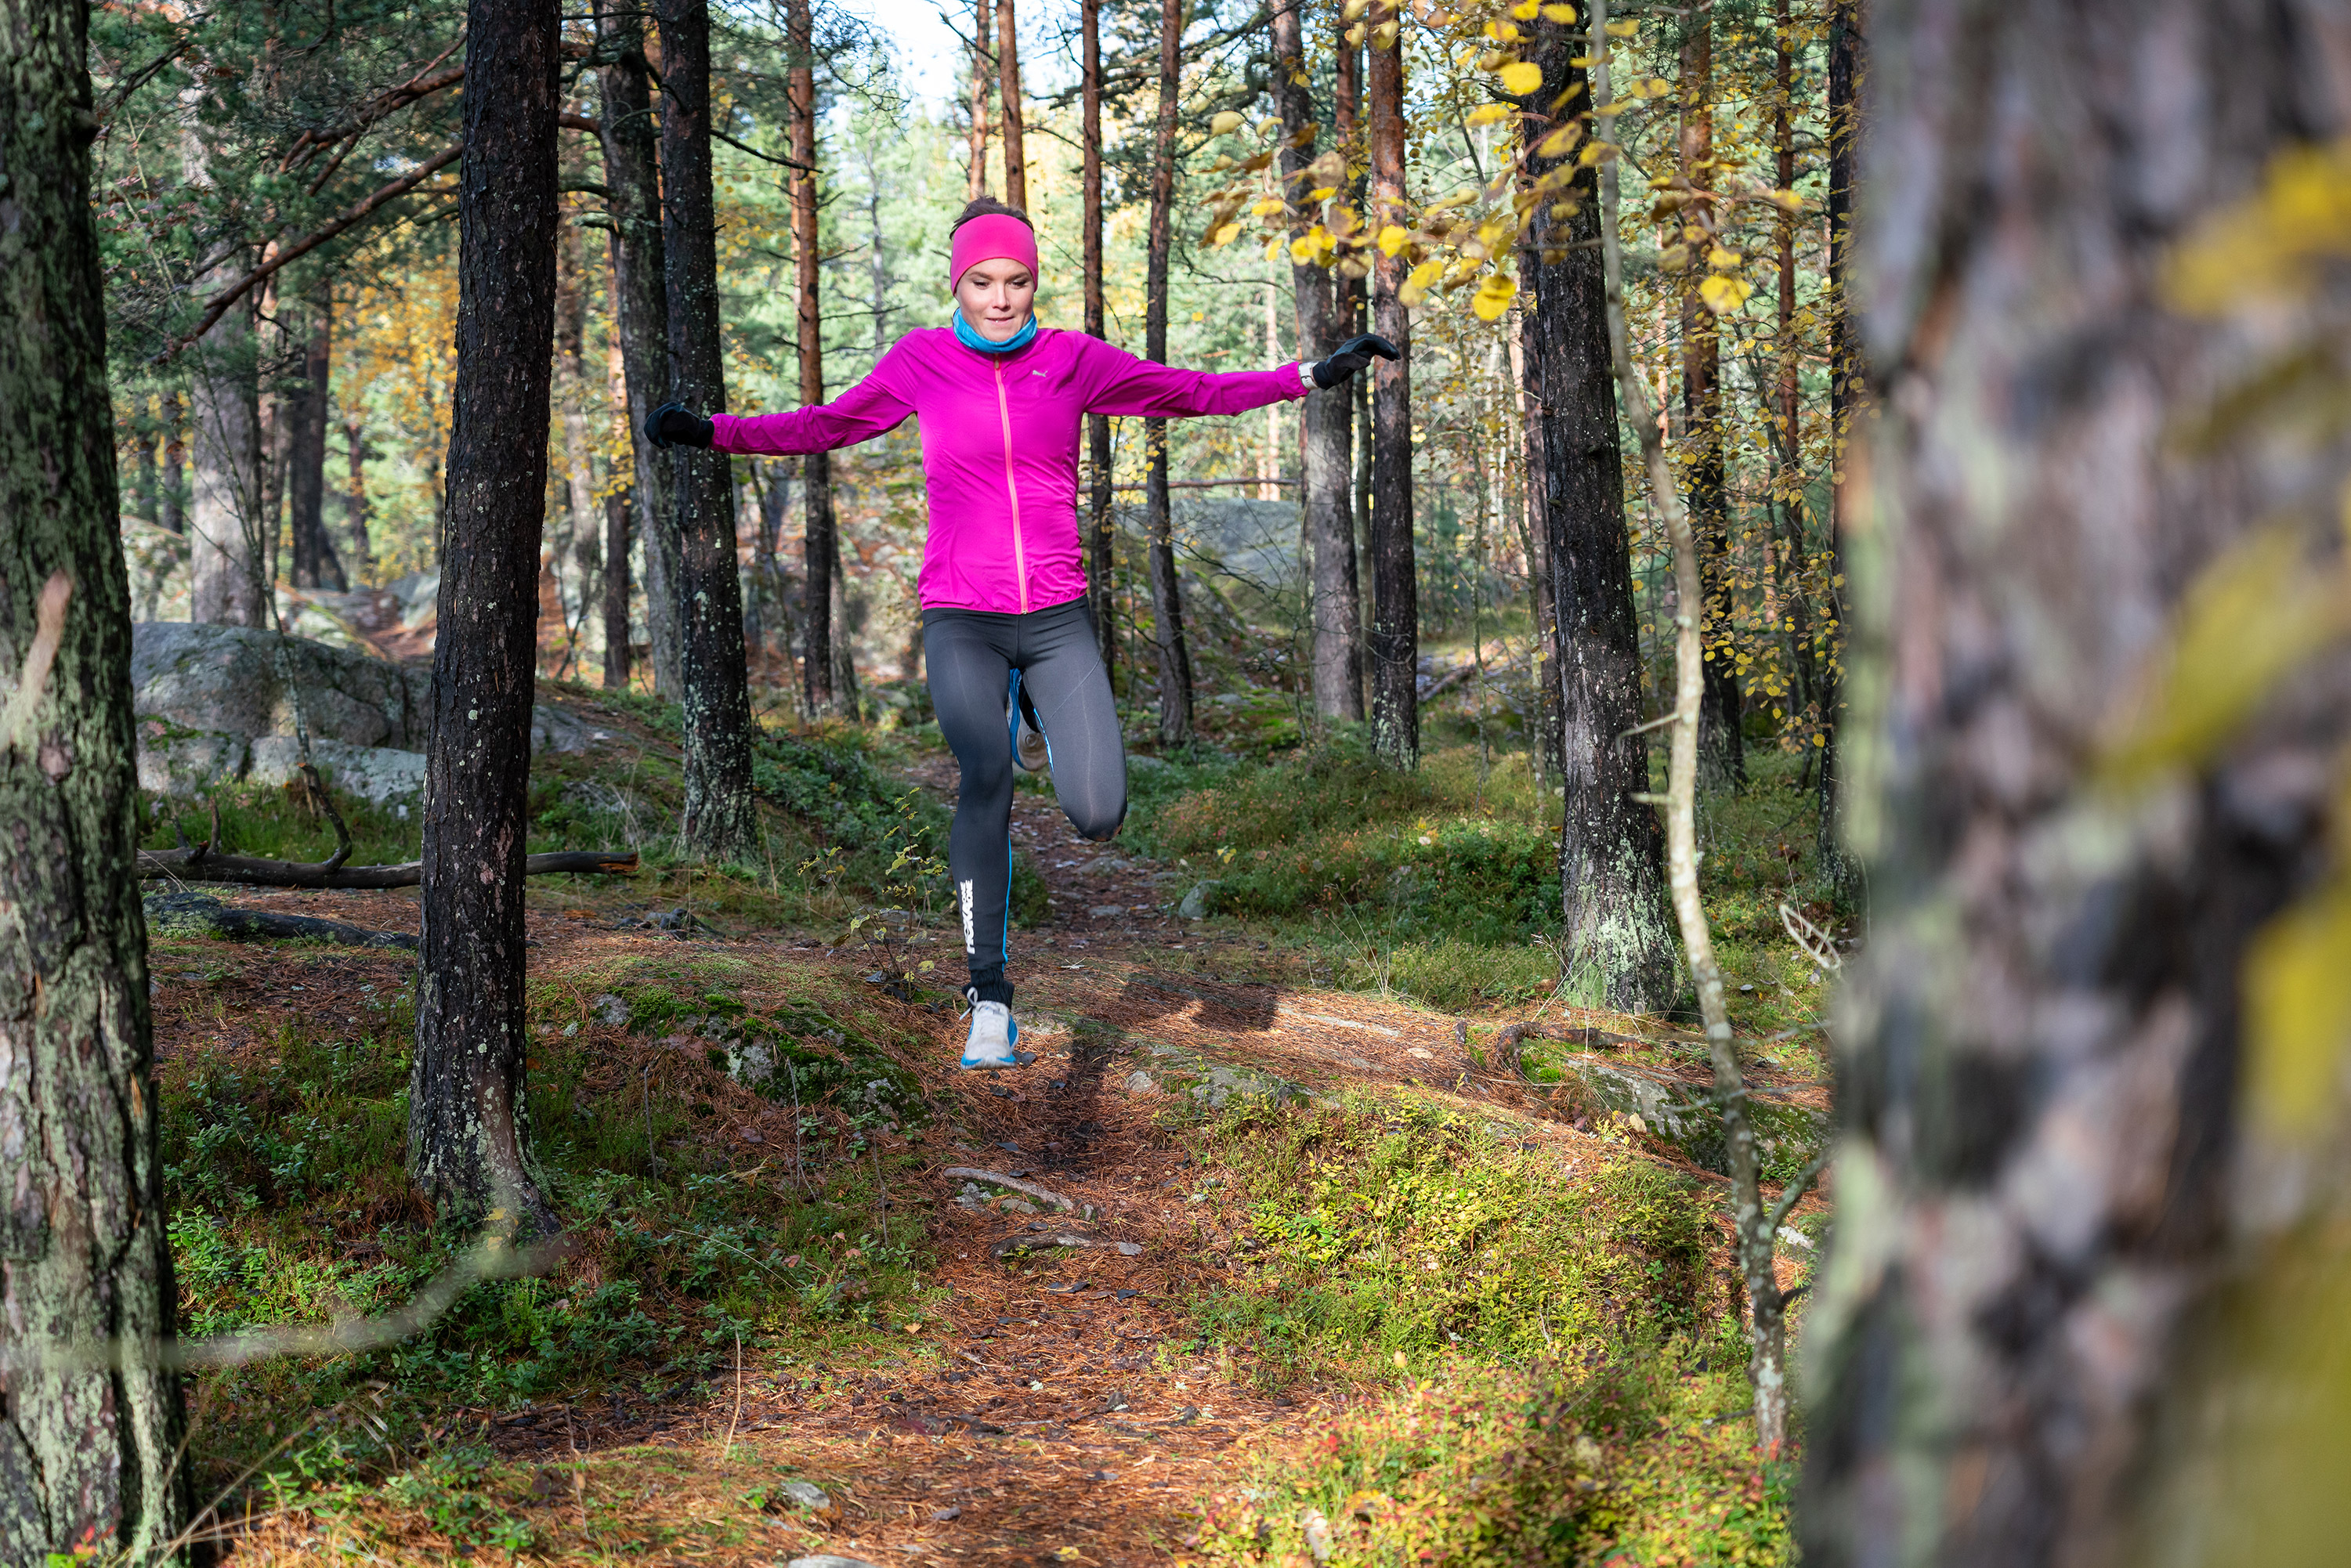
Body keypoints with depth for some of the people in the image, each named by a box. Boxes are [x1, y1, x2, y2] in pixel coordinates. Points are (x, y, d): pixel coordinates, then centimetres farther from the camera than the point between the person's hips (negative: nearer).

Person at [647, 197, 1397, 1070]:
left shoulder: (1074, 361, 2)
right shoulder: (919, 361, 3)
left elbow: (1199, 393, 10)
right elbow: (827, 426, 16)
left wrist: (1313, 376, 5)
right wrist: (714, 432, 8)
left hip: (1057, 618, 1)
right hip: (960, 621, -1)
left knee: (1098, 817, -10)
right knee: (986, 782, -19)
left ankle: (1040, 717, 25)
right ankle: (989, 998, -9)